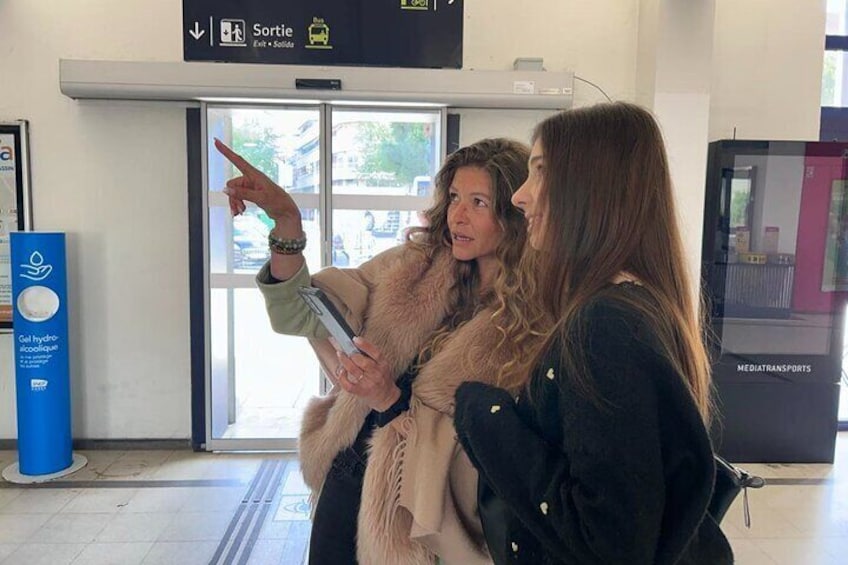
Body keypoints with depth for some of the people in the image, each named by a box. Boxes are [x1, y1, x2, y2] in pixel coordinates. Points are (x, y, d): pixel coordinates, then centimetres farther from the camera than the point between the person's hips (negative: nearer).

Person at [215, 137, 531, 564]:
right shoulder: (416, 265, -6)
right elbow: (298, 314, -11)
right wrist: (286, 223, -24)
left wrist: (391, 399, -27)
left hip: (413, 504, -3)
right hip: (345, 478, 4)